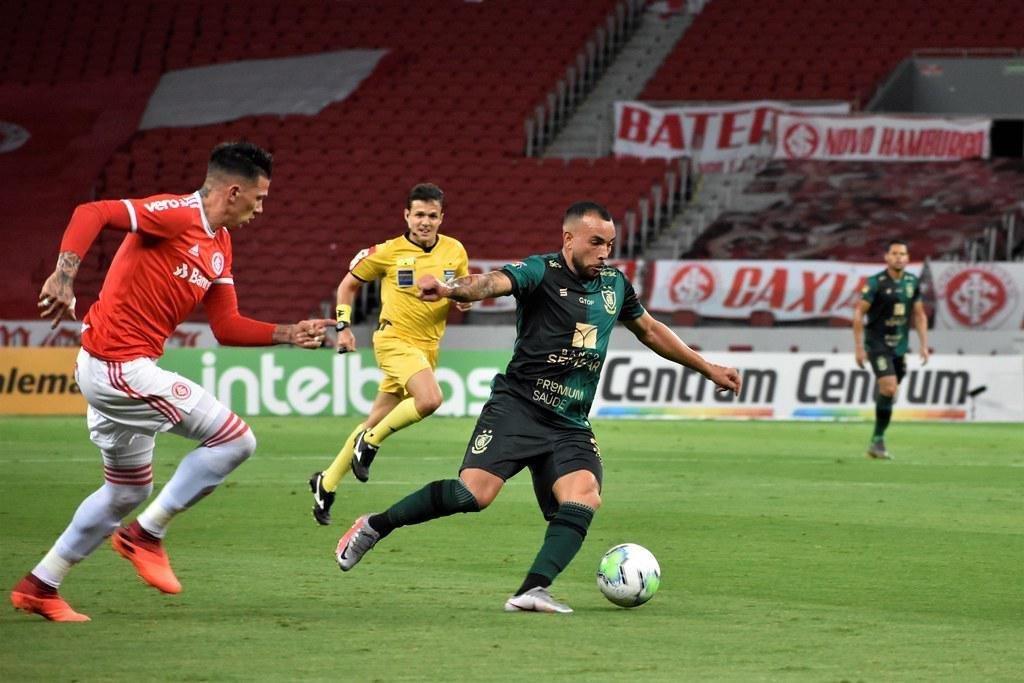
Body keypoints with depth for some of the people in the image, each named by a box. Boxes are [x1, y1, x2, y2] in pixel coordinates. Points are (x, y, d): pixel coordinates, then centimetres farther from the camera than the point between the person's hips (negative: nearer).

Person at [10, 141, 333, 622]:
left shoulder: (219, 245, 16)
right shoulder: (176, 215, -14)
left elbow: (227, 327, 17)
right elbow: (90, 214, -24)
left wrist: (290, 335, 10)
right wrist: (64, 277, -36)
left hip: (108, 369, 10)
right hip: (121, 366, -10)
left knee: (129, 491, 21)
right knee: (236, 439, -9)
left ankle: (38, 587, 28)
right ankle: (146, 534, -1)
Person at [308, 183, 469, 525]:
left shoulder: (455, 252, 4)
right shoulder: (387, 252, -4)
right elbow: (348, 284, 9)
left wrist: (464, 300, -5)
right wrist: (343, 326, 0)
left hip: (426, 348, 5)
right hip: (395, 339, -5)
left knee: (375, 424, 11)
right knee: (430, 399, -29)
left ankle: (327, 483, 25)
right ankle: (370, 442, -8)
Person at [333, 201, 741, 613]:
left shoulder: (615, 284, 14)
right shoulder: (542, 272, -7)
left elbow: (651, 331, 31)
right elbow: (493, 282, -27)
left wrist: (708, 369, 36)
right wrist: (451, 290, -49)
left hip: (570, 426, 6)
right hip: (518, 406, -6)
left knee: (584, 497, -21)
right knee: (474, 493, -19)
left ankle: (532, 591, -30)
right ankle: (374, 527, 1)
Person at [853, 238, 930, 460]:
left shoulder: (912, 282, 6)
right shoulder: (876, 282, -10)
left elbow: (919, 315, 13)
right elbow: (859, 313, -7)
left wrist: (924, 345, 6)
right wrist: (858, 347, -10)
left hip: (900, 346, 5)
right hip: (877, 344, -5)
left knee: (889, 393, 7)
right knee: (889, 388, -19)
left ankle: (877, 442, 17)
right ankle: (878, 439, -9)